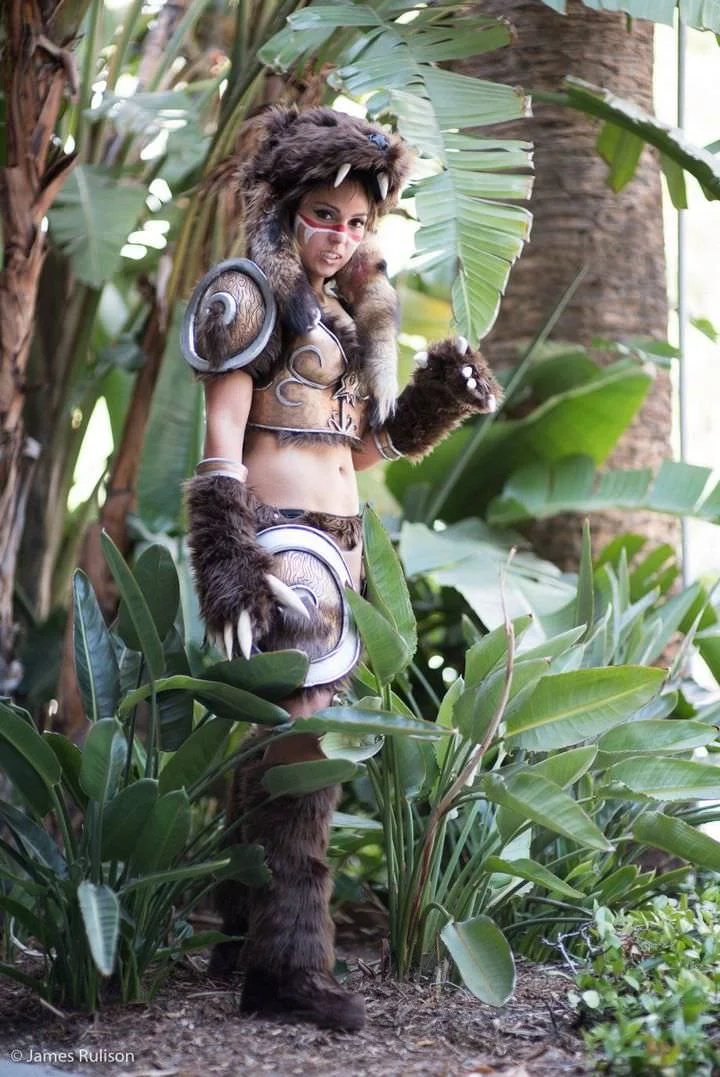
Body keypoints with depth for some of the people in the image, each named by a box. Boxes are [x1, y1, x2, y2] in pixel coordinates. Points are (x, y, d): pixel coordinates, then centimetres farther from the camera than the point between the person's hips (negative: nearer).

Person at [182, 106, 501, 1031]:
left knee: (273, 735, 12)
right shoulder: (252, 294, -5)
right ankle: (287, 965, -10)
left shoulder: (343, 314, 20)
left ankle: (242, 935, 21)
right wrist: (227, 560, -21)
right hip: (282, 535, -9)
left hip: (333, 539, 9)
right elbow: (221, 433, -12)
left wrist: (440, 398, 5)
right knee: (299, 735, -13)